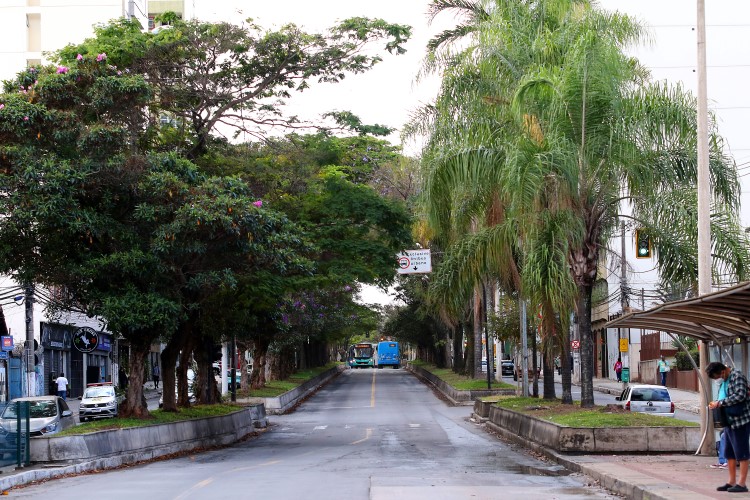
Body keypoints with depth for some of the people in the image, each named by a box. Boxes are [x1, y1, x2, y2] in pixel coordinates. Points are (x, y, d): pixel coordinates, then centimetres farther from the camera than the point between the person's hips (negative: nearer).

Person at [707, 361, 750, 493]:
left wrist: (719, 403, -22)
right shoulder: (725, 380, 14)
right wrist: (716, 404, 3)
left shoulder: (737, 376, -13)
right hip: (729, 421, 10)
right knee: (729, 453, 13)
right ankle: (732, 482, 20)